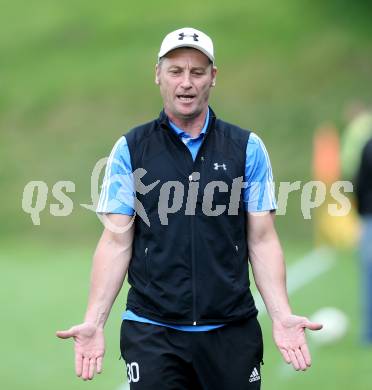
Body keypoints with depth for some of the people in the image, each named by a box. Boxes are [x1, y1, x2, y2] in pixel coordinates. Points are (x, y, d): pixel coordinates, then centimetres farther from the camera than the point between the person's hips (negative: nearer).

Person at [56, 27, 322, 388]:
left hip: (232, 329, 1)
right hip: (151, 330, -1)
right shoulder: (130, 149, 4)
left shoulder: (248, 148, 6)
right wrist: (94, 321, -9)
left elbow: (261, 239, 4)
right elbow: (117, 241, 2)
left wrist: (282, 315, -9)